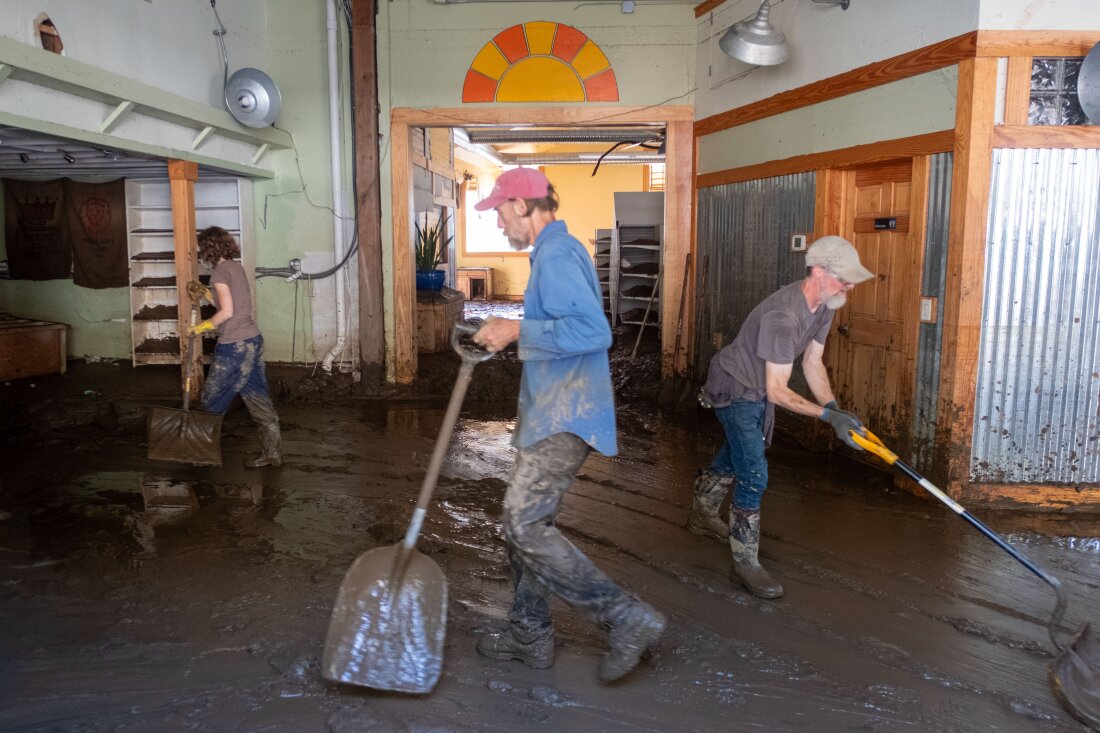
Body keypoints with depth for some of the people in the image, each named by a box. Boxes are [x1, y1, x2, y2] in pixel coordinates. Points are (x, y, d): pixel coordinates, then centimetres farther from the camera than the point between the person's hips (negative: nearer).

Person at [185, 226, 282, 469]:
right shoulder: (236, 267, 14)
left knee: (213, 398, 8)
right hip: (253, 339, 8)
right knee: (256, 396, 8)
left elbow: (227, 312, -17)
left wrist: (201, 327, -6)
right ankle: (271, 452, 9)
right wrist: (205, 293, 18)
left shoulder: (220, 271, -11)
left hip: (234, 346, -8)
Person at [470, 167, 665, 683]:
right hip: (552, 413, 11)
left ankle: (629, 620, -6)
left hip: (563, 417, -11)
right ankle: (529, 635, 27)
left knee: (526, 525, -14)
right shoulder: (556, 251, 19)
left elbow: (592, 330, -28)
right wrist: (511, 335, 17)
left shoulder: (556, 256, -15)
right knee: (523, 521, 15)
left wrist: (518, 331, -20)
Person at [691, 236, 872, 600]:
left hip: (757, 391, 10)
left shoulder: (824, 305, -8)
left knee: (734, 456, 26)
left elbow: (813, 362, -1)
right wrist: (828, 414, -37)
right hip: (734, 389, -10)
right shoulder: (783, 315, -36)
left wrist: (834, 407, -15)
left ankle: (702, 515, 49)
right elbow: (777, 392, -33)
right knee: (753, 476, -13)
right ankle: (745, 563, 0)